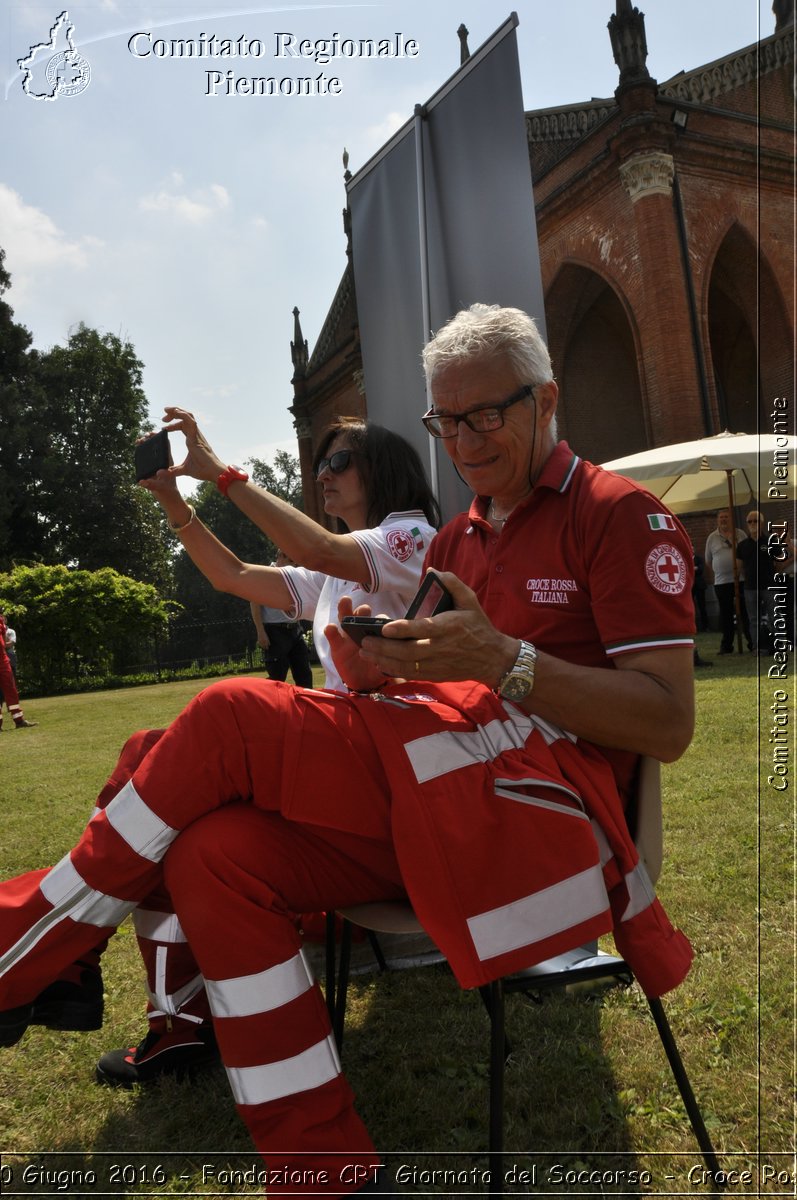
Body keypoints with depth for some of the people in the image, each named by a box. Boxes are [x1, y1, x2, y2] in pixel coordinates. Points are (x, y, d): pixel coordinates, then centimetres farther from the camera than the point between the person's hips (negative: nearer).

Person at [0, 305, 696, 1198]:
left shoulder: (619, 515, -1)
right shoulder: (457, 539, 21)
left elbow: (669, 724, -10)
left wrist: (502, 659, -21)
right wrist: (376, 677, -4)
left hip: (549, 802, -7)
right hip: (440, 801, 7)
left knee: (229, 718, -18)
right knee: (215, 855, -16)